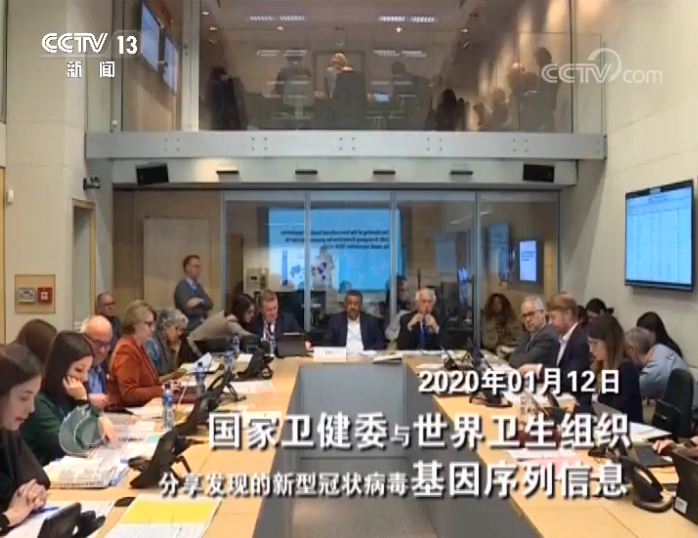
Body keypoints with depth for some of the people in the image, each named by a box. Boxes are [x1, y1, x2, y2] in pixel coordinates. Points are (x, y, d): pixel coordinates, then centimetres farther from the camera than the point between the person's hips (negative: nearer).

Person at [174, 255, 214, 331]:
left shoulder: (198, 285, 14)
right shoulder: (182, 287, -10)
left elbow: (210, 304, 4)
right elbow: (189, 310, -19)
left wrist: (200, 301, -16)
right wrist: (204, 312, -2)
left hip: (201, 323, 8)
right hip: (189, 326, -8)